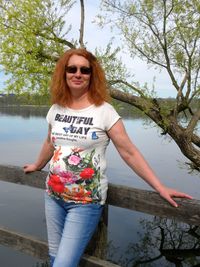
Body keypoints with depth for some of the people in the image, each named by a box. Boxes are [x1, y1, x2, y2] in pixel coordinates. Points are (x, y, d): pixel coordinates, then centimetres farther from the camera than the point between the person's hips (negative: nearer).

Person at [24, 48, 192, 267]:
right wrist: (37, 166, 34)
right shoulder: (55, 109, 2)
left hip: (86, 201, -5)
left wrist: (160, 188, -13)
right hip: (53, 195, 5)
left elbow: (129, 152, -11)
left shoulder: (104, 111, -12)